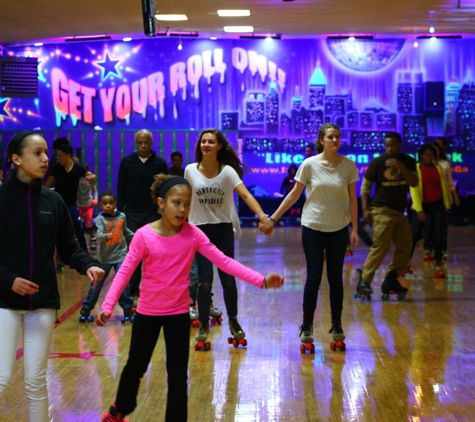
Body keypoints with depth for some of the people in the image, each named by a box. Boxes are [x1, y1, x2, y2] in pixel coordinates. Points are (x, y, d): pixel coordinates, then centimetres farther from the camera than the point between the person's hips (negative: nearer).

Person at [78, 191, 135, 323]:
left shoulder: (122, 216, 0)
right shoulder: (100, 219, -11)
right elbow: (99, 234, -27)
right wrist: (106, 236, -48)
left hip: (120, 255, 1)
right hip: (105, 257, -1)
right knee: (96, 284, 7)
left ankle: (128, 311, 5)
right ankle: (85, 311, 18)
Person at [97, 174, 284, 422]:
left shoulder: (193, 235, -10)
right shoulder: (144, 235, -14)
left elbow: (223, 261, -14)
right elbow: (125, 272, -14)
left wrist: (261, 280, -23)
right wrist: (108, 305, -25)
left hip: (179, 313, 1)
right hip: (147, 312, -1)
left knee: (178, 375, 5)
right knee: (136, 367, 16)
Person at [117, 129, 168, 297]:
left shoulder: (160, 163, 1)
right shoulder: (127, 162, 2)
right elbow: (121, 189, 4)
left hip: (153, 215, 0)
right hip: (132, 215, 1)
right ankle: (132, 289, 11)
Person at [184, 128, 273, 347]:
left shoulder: (227, 171, -7)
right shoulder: (190, 170, -3)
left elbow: (245, 195, -20)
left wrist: (262, 216, -34)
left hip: (224, 229, 0)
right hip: (200, 229, 0)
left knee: (228, 278, 4)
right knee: (205, 279, -4)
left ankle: (233, 321, 22)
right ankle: (203, 324, 11)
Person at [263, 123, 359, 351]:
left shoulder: (348, 165, -3)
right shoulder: (309, 165, -7)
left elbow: (352, 198, 2)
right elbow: (294, 195, -1)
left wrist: (354, 229, -1)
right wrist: (273, 218, -3)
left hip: (338, 228, 2)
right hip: (313, 227, -2)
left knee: (336, 278, 8)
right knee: (313, 278, 1)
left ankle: (336, 325, 19)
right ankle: (307, 326, 11)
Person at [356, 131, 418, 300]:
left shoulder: (408, 161, 5)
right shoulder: (377, 162, -6)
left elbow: (414, 183, -6)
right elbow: (365, 186, -3)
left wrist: (401, 167, -20)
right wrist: (365, 209, -11)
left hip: (399, 211, 6)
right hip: (382, 210, -6)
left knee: (405, 246, 5)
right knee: (381, 245, -15)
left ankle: (391, 281, 14)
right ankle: (364, 281, -13)